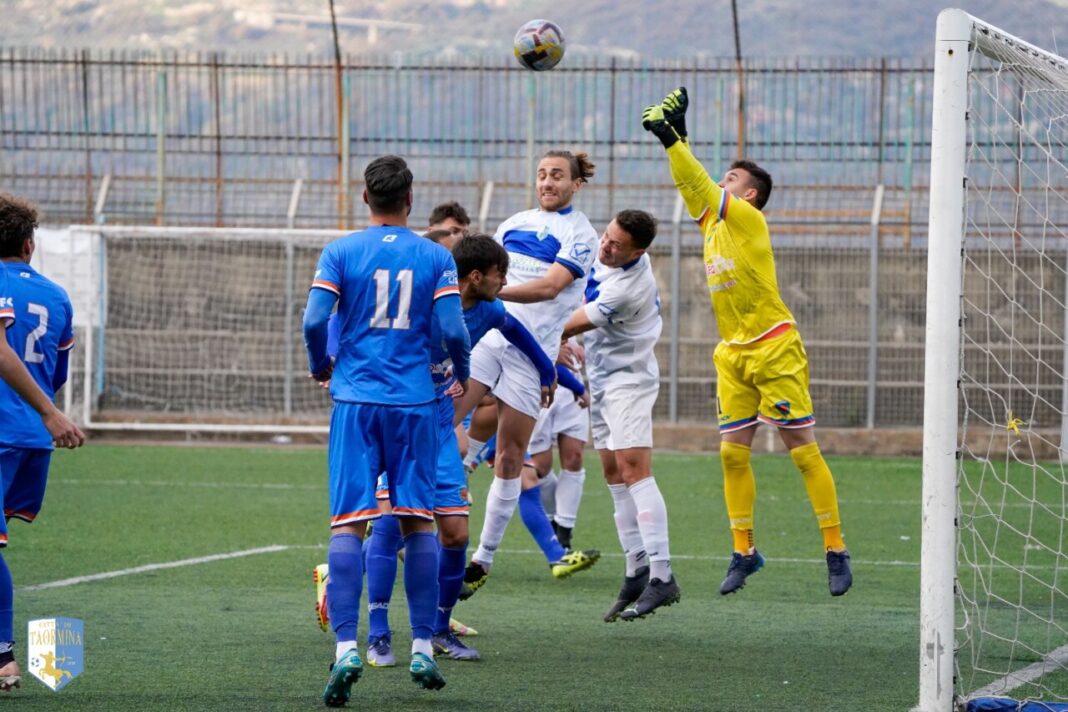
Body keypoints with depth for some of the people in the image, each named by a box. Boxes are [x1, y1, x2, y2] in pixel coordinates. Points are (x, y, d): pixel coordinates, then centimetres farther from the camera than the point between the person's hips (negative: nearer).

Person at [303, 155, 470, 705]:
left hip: (356, 399, -1)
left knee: (348, 524, -4)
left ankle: (346, 648, -17)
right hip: (415, 402, 1)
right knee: (418, 521, 9)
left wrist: (321, 367, 13)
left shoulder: (341, 252, 0)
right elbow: (452, 331, -4)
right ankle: (423, 649, 10)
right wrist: (462, 373, 16)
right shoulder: (435, 257, 2)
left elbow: (314, 321, -7)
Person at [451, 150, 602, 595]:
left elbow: (550, 286, -17)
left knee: (509, 457, 1)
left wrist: (492, 291, -26)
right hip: (486, 336, 4)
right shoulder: (515, 223, 15)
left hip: (532, 351, -4)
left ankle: (483, 560, 8)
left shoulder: (580, 234, -3)